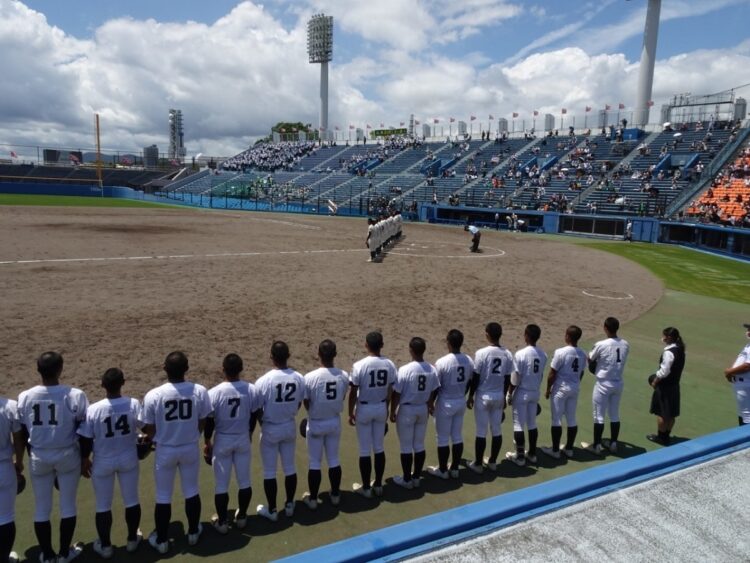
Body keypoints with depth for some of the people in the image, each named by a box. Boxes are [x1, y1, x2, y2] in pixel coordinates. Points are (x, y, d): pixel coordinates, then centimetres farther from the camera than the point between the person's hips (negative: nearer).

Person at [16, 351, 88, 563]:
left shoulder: (25, 397, -9)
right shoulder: (75, 395, -17)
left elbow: (21, 434, 1)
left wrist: (19, 460, 17)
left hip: (39, 457, 2)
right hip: (67, 456, -2)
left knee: (41, 508, 17)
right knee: (68, 506, 14)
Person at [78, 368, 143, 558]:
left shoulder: (93, 410, -21)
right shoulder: (134, 404, -17)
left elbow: (85, 440, -11)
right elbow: (144, 426, -2)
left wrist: (84, 460, 6)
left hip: (102, 463, -1)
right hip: (129, 459, 1)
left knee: (103, 506, 17)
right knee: (131, 500, 19)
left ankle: (105, 546, 32)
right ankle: (132, 539, 35)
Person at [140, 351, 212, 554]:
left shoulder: (153, 395, -20)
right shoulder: (200, 391, -16)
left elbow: (148, 429, -9)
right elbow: (202, 424, -4)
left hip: (165, 451, -1)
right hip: (191, 449, 2)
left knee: (163, 496, 17)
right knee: (192, 491, 21)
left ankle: (161, 540, 32)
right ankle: (193, 532, 38)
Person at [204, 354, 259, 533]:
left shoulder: (214, 393, -19)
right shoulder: (251, 389, -12)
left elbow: (209, 421, -10)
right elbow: (253, 416, 2)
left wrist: (207, 442, 6)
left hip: (222, 440, -2)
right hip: (243, 439, 2)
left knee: (221, 484, 13)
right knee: (244, 481, 17)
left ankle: (222, 521, 25)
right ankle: (241, 516, 33)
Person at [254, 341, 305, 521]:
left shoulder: (264, 381, -22)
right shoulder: (299, 378, -11)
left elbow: (257, 409, -12)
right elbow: (299, 404, 3)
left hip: (270, 429, -3)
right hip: (290, 427, 4)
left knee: (269, 471, 12)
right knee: (289, 467, 18)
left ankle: (271, 510, 24)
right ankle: (289, 505, 31)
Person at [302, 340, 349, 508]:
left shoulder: (310, 377, -23)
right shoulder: (344, 376, -13)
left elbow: (306, 403, -9)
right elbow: (342, 398, 1)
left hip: (315, 424, -3)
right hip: (335, 422, 3)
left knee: (314, 462, 12)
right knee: (334, 459, 19)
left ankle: (313, 499, 25)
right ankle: (335, 495, 32)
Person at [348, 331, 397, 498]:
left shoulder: (359, 365, -19)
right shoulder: (390, 365, -7)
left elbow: (353, 393, -13)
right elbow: (391, 391, 4)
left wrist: (350, 413, -1)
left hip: (364, 409, -4)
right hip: (381, 408, 4)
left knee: (365, 450, 7)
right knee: (379, 448, 16)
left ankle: (366, 488, 18)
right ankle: (378, 485, 26)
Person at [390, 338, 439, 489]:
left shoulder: (404, 370, -21)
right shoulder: (432, 370, -6)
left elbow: (396, 393, -15)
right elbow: (433, 392, 7)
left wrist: (392, 412, -2)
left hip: (407, 410, -5)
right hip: (423, 410, 5)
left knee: (406, 446, 8)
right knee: (419, 445, 16)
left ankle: (407, 479, 19)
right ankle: (416, 477, 27)